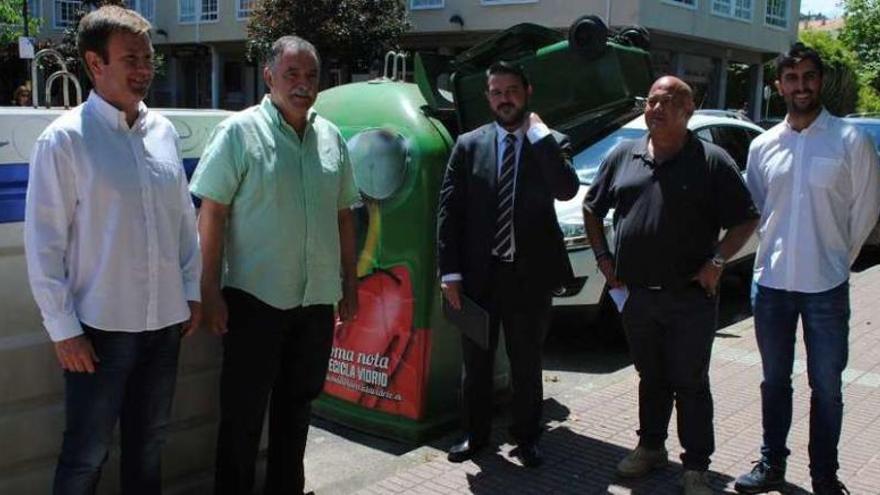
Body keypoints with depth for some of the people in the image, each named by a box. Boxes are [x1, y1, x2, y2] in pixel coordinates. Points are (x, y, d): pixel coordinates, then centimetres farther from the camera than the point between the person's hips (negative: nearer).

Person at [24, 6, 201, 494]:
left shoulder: (164, 130, 5)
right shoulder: (65, 138, -11)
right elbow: (43, 241, -10)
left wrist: (192, 291, 10)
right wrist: (63, 329, -10)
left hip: (164, 321, 5)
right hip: (100, 326, -5)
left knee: (148, 444, 20)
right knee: (86, 454, 7)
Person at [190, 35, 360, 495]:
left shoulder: (331, 137, 7)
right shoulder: (239, 131, -7)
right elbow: (212, 213, -9)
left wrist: (350, 282, 12)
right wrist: (210, 292, -12)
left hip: (318, 299, 5)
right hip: (255, 299, -5)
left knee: (297, 405, 17)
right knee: (242, 411, 5)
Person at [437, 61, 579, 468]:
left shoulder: (551, 143, 1)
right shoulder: (468, 145, 2)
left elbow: (566, 190, -19)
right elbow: (449, 212, 0)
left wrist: (538, 131, -14)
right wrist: (450, 273, -6)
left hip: (530, 274, -1)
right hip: (479, 273, 1)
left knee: (527, 364, 13)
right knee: (476, 362, 14)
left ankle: (526, 438, 29)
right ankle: (475, 434, 31)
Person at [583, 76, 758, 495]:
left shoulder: (711, 162, -4)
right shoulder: (623, 157, 7)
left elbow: (745, 220, -2)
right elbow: (592, 210, 16)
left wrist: (716, 261, -13)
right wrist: (603, 259, 8)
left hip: (690, 298, -4)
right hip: (636, 294, 4)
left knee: (691, 384, 4)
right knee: (651, 378, 18)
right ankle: (650, 447, 34)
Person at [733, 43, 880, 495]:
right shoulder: (763, 146, 5)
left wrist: (836, 260, 1)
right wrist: (774, 252, 7)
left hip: (826, 287, -3)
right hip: (771, 282, 3)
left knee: (826, 387, 7)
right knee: (774, 381, 15)